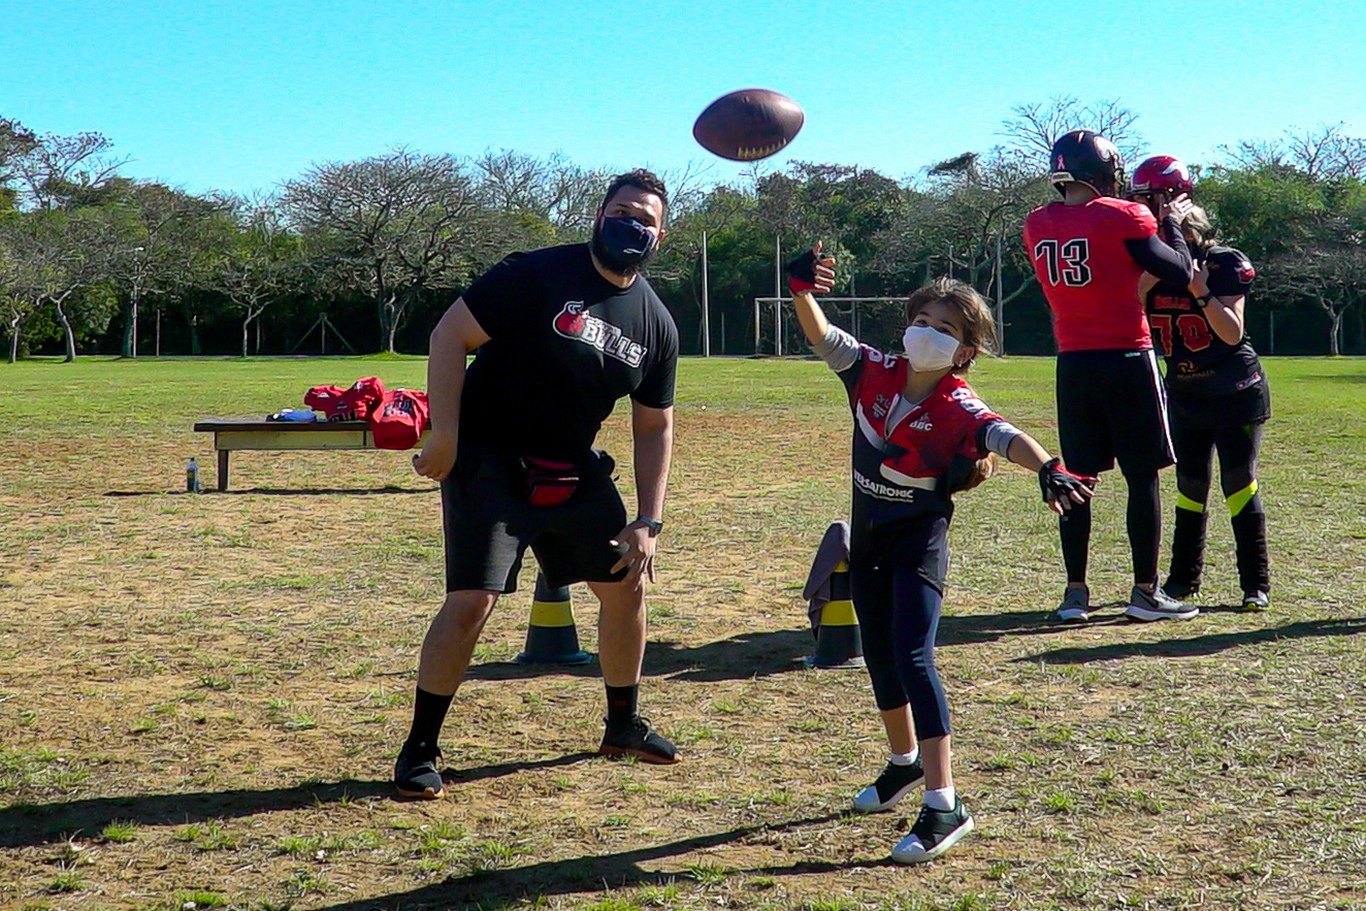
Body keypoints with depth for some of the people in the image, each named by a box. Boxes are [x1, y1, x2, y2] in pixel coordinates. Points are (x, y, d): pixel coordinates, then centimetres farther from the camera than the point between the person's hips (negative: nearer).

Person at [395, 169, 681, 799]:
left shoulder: (657, 326, 2)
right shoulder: (538, 275, -15)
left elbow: (654, 428, 9)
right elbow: (450, 335, -16)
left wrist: (648, 522, 2)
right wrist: (444, 436, -22)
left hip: (575, 474, 6)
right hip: (488, 463, -6)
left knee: (628, 584, 9)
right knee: (471, 601, -15)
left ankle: (623, 726, 29)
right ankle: (419, 750, 0)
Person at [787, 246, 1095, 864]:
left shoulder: (956, 407, -20)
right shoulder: (875, 374, -6)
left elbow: (1007, 437, -36)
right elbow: (821, 337, -9)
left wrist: (1047, 468, -56)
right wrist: (802, 289, -28)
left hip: (919, 538, -6)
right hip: (867, 533, 6)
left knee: (912, 657, -17)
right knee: (878, 654, 18)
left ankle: (944, 803, -16)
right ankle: (905, 761, 42)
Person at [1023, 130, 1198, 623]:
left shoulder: (1038, 224, 6)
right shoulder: (1123, 217, -10)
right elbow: (1180, 272, -4)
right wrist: (1172, 222, 12)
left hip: (1073, 365, 5)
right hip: (1127, 361, -5)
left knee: (1077, 478, 11)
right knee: (1142, 477, 4)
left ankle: (1075, 592, 13)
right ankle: (1145, 591, 7)